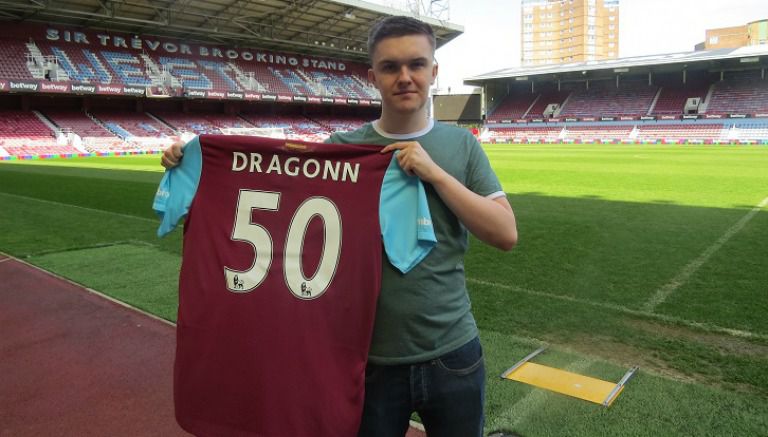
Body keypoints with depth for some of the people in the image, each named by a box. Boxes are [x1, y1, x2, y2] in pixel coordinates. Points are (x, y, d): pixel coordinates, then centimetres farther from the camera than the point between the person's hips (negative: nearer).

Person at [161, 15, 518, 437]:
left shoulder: (462, 145, -1)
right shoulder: (342, 148, -4)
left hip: (452, 354, 2)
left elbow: (506, 235, -7)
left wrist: (435, 173, -17)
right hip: (373, 359, -1)